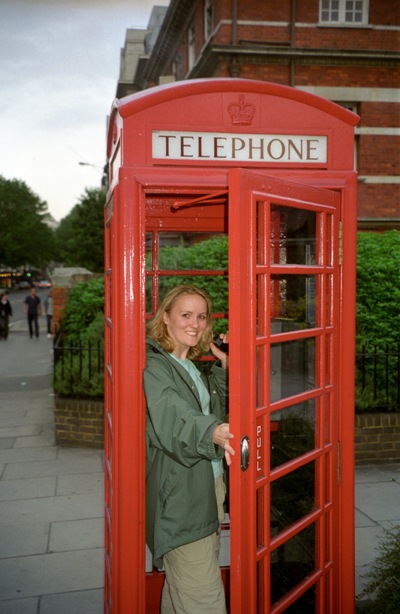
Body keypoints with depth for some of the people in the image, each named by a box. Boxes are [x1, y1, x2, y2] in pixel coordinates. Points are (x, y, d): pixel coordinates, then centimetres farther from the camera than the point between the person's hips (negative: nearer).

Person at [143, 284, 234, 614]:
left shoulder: (191, 367, 16)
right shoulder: (153, 366, -13)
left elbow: (215, 412, 19)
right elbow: (171, 418, -32)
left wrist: (224, 369, 7)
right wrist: (212, 432, -50)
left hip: (209, 490, 9)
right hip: (178, 498, -9)